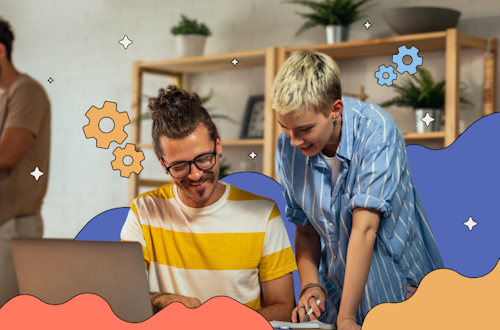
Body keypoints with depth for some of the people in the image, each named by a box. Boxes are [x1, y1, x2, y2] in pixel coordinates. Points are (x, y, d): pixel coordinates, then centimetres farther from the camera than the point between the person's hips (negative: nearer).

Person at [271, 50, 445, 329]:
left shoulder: (375, 131, -20)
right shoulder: (288, 147, -4)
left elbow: (364, 228, -24)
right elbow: (305, 229, 7)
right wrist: (310, 285, -10)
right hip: (337, 294, 2)